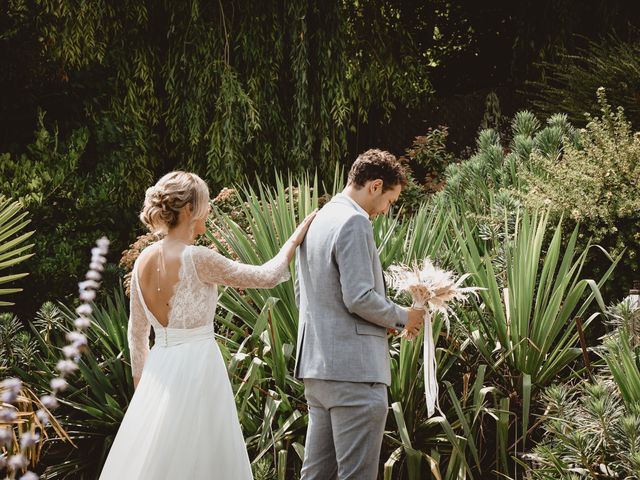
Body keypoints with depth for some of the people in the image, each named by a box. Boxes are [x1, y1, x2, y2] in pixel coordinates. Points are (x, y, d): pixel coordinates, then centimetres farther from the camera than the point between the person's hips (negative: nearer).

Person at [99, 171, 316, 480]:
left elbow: (136, 331, 12)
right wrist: (298, 236, 4)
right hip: (198, 367, -7)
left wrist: (140, 379, 23)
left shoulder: (144, 260, 4)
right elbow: (267, 277, -8)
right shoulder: (197, 259, -16)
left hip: (160, 370, 7)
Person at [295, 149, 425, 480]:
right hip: (353, 369, -9)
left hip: (316, 367, 10)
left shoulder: (316, 221, 16)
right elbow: (359, 298, -20)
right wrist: (402, 317, -2)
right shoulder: (355, 222, -13)